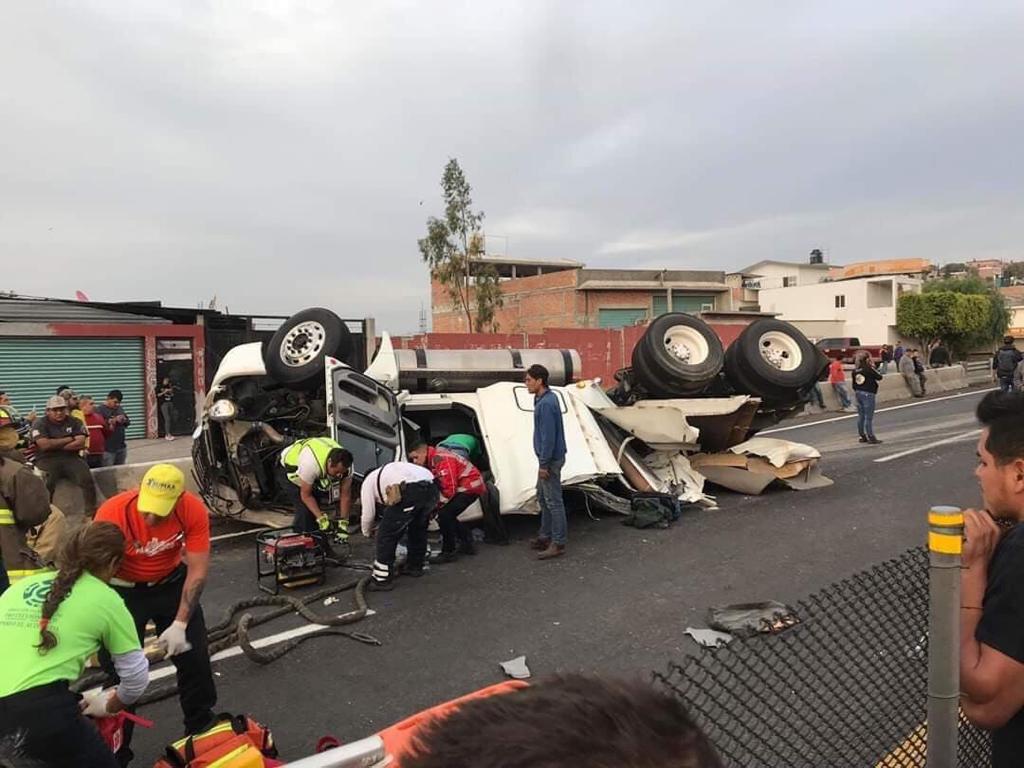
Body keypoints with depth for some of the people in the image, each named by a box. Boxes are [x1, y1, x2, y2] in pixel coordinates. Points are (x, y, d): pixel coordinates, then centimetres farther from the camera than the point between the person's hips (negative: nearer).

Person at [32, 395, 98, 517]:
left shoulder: (74, 422, 10)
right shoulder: (40, 424, 4)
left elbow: (80, 443, -3)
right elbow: (44, 445, -12)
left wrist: (54, 445, -7)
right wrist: (69, 439, -4)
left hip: (71, 458, 2)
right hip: (47, 459, -2)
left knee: (87, 479, -22)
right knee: (47, 484, -30)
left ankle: (92, 513, -14)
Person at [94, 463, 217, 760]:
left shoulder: (193, 510, -28)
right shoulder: (112, 513, -33)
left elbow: (198, 570, -19)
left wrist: (179, 624, -20)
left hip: (172, 582, 2)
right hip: (124, 589, -2)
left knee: (195, 657, 8)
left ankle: (201, 728, 33)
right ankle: (116, 751, 23)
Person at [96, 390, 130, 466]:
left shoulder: (119, 409, 15)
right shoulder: (100, 410, -7)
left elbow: (128, 422, 18)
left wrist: (124, 420, -4)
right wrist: (113, 421, -23)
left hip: (121, 446, 7)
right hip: (108, 448, -7)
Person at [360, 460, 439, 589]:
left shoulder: (368, 481, 24)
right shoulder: (390, 471, 43)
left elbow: (368, 514, 21)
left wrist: (367, 533, 39)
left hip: (411, 491, -7)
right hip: (432, 488, 7)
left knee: (386, 534, 8)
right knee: (418, 528, 30)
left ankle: (382, 577, 13)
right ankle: (415, 566, 43)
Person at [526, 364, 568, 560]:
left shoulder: (546, 404, -22)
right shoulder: (544, 399, 10)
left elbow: (549, 436, -23)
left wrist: (544, 463, -20)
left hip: (551, 460, -10)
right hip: (547, 458, 10)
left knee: (553, 501, -3)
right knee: (543, 498, 18)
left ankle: (558, 543, 4)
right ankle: (546, 536, 29)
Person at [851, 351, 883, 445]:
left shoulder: (855, 370, 5)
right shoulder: (869, 369, -14)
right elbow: (879, 377, -6)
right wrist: (873, 367, 2)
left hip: (858, 393, 7)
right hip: (868, 394, -7)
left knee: (861, 416, 12)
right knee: (869, 417, -3)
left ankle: (863, 436, 19)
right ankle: (871, 437, 0)